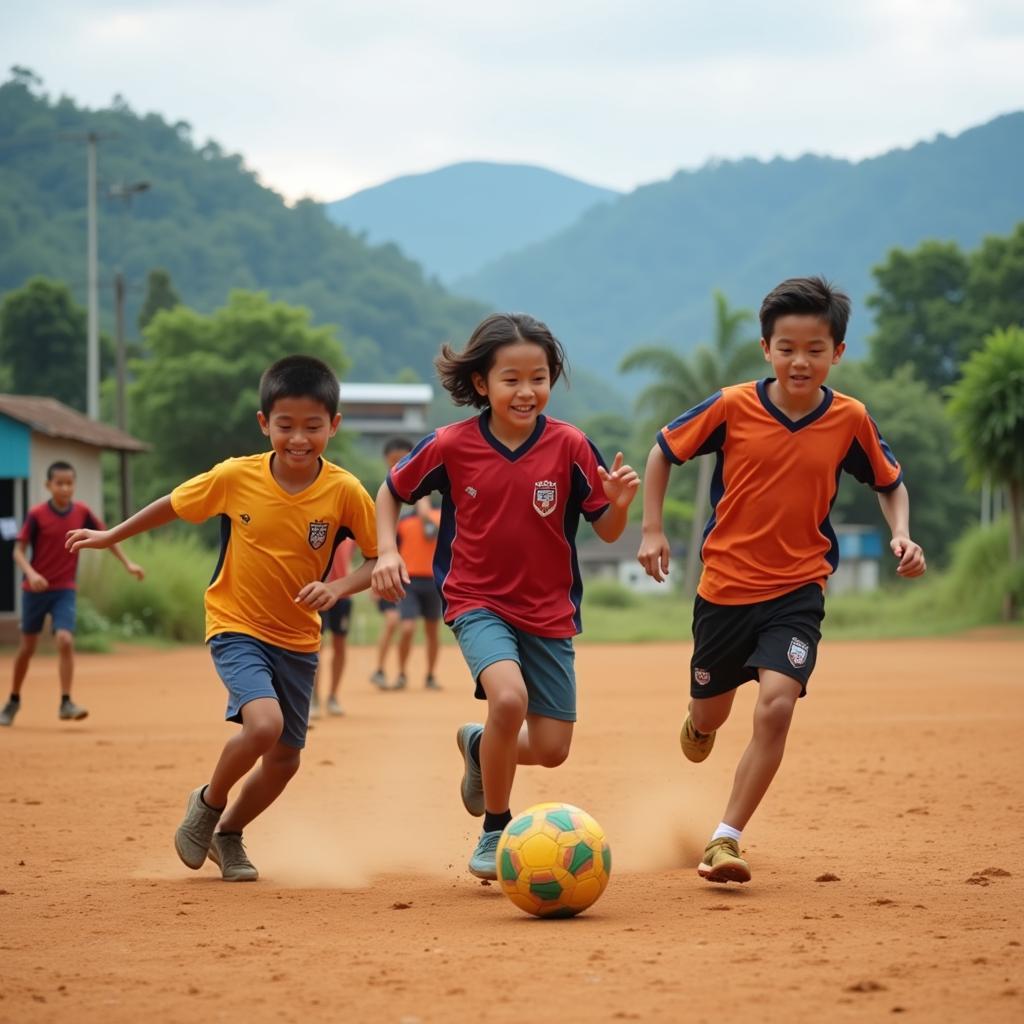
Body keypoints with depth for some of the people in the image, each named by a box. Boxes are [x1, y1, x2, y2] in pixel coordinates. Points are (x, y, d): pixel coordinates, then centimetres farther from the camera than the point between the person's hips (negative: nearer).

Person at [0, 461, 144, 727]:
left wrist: (127, 563, 1)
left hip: (64, 590, 1)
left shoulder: (82, 512, -4)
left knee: (65, 641, -18)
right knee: (27, 647, 10)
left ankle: (66, 703, -12)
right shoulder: (37, 515, -12)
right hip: (36, 589, -1)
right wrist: (31, 573, -29)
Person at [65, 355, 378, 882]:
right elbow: (173, 505, 2)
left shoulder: (345, 492, -15)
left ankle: (228, 834, 39)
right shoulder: (235, 477, -15)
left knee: (284, 760, 11)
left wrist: (339, 586, -26)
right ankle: (208, 803, 2)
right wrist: (111, 536, 13)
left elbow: (380, 557, -7)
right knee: (264, 723, -27)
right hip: (237, 626, -3)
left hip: (298, 638, 3)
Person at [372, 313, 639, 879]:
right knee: (509, 697, -29)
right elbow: (391, 490, 6)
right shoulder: (451, 446, -10)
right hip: (477, 600, -2)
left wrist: (619, 503, -26)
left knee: (551, 748, 1)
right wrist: (386, 551, -9)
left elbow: (607, 532, -4)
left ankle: (480, 746, 38)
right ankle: (495, 831, -8)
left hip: (549, 609, 2)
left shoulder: (569, 446, -10)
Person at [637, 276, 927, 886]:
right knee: (712, 710, 16)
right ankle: (700, 724, 57)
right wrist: (652, 528, -2)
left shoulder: (850, 419, -6)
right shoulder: (731, 408, -10)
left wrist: (901, 534, -7)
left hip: (798, 589, -1)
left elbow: (890, 482, 10)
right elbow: (665, 451, 5)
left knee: (777, 704, -21)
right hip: (725, 585, 1)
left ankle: (726, 840, -10)